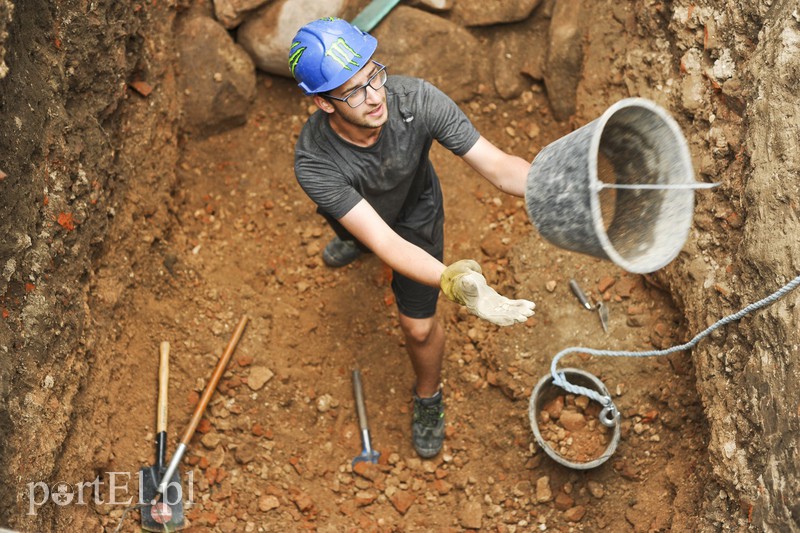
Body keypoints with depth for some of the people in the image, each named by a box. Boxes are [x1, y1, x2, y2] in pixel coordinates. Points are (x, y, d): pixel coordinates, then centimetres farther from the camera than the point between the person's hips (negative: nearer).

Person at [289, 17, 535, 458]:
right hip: (353, 206, 1)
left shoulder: (417, 100, -42)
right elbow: (386, 244, -49)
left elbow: (497, 165, -42)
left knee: (419, 325, 6)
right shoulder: (314, 162, -45)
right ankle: (353, 242, 79)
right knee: (356, 236, 38)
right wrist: (454, 283, -65)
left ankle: (428, 398, 38)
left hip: (414, 211, 0)